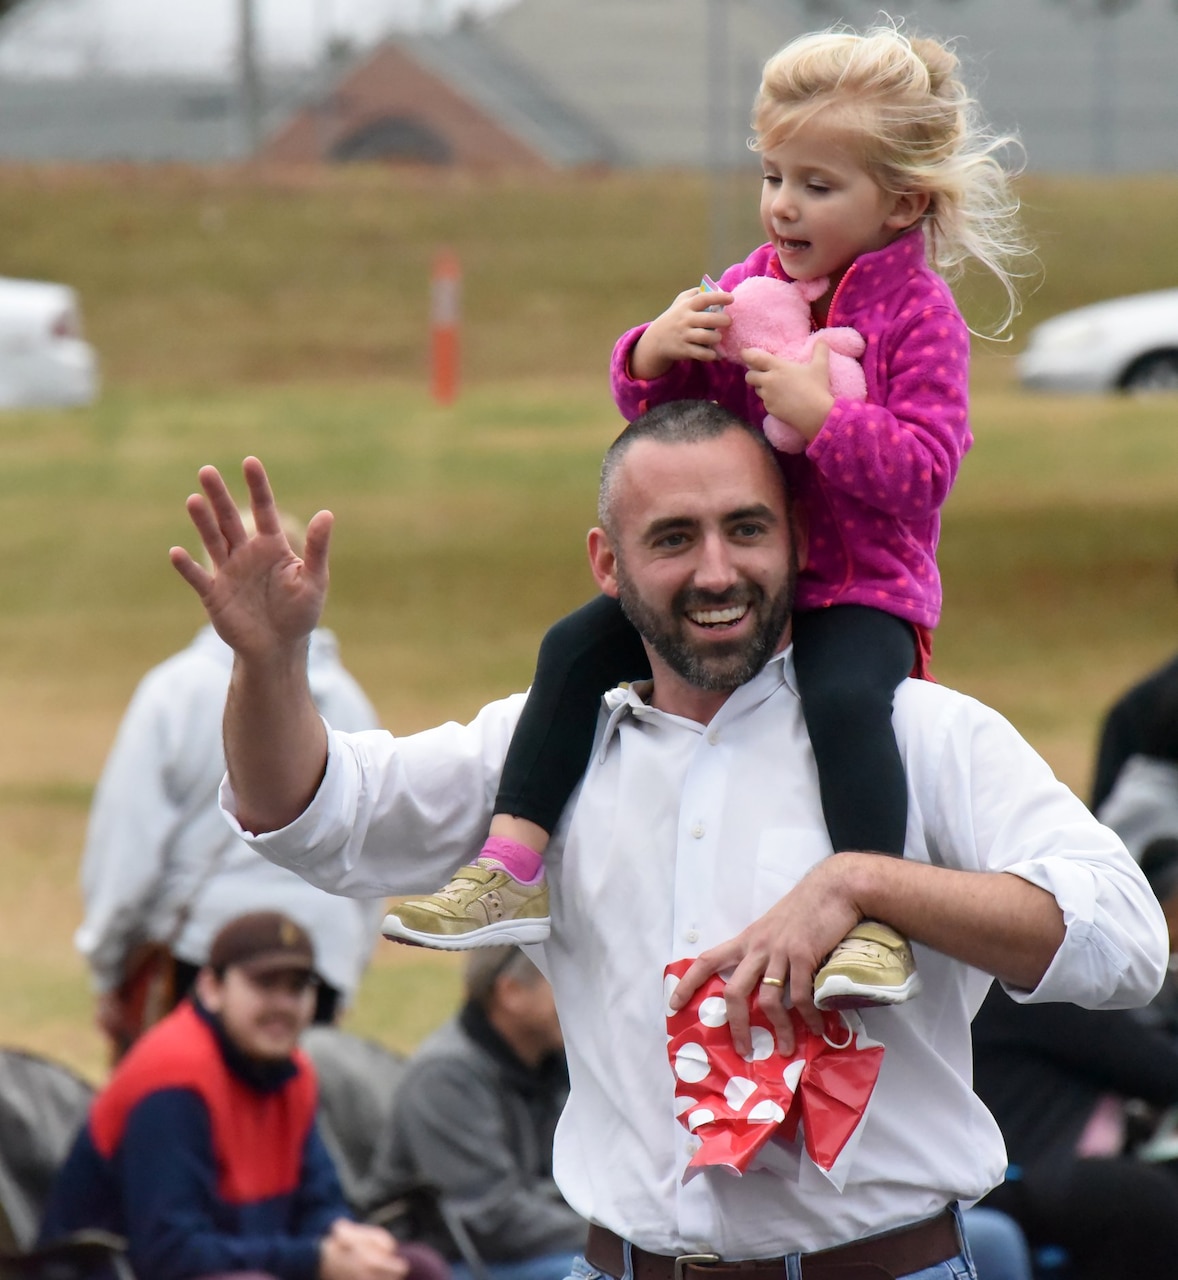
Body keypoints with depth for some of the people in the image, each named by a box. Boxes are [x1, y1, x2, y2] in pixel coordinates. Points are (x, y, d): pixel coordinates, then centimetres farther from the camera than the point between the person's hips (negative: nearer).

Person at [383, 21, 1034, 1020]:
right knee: (579, 647, -6)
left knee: (844, 698, -36)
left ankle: (876, 928, -36)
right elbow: (660, 405, 13)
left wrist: (823, 418, -28)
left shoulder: (918, 315, -10)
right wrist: (652, 357, -9)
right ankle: (510, 872, -6)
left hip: (862, 585, -7)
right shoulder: (745, 290, 8)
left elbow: (926, 467, -18)